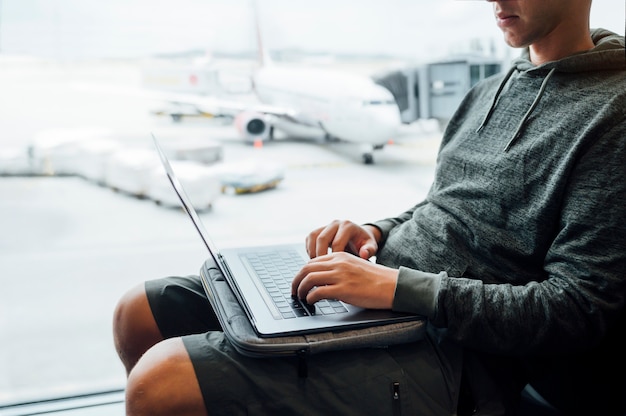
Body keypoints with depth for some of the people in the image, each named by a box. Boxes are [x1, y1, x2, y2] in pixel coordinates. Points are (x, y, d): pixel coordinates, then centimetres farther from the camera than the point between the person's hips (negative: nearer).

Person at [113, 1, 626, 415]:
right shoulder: (491, 90, 15)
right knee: (139, 315, 5)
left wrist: (398, 287, -22)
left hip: (445, 349, -8)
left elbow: (578, 308, -17)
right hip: (382, 285, 9)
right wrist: (377, 234, 2)